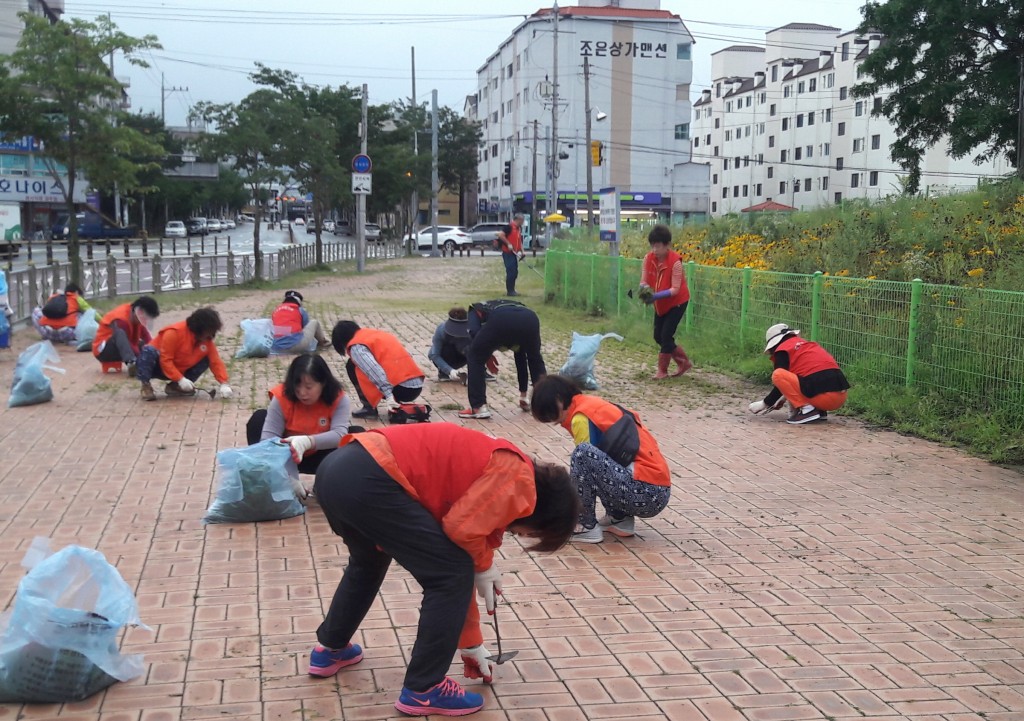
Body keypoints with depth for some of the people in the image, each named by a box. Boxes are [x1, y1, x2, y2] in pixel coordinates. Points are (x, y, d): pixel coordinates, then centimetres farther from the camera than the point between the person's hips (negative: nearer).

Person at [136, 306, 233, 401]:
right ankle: (146, 386, -24)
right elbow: (165, 360, -28)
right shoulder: (174, 333, -25)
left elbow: (216, 362, -8)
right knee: (149, 351, -37)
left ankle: (174, 386, -5)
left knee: (206, 360, -10)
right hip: (160, 368, -6)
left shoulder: (207, 341, -8)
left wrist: (224, 383, -23)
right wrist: (180, 379, -35)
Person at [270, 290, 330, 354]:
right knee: (314, 322, 18)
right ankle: (322, 342, 40)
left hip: (277, 347, 4)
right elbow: (307, 327, 20)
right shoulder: (300, 310, 9)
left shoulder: (276, 310, 19)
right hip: (296, 345, -4)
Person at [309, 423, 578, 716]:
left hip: (338, 469, 10)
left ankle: (329, 649, 53)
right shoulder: (517, 479, 0)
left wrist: (471, 646, 37)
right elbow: (461, 528, -11)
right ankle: (423, 690, 13)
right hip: (368, 480, -10)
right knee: (452, 574, 3)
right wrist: (485, 565, 12)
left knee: (369, 559, 38)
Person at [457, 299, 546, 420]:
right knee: (535, 360, 33)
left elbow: (474, 333, 10)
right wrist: (523, 394, 56)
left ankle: (479, 408, 13)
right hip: (530, 319, 4)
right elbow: (520, 356, 49)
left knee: (474, 358, 19)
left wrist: (487, 356, 25)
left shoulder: (477, 310, 37)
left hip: (501, 320, -4)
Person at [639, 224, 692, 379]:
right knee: (658, 336, 8)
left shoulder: (675, 261, -26)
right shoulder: (648, 258, -10)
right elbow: (644, 280, -7)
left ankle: (662, 370, 5)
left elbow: (675, 289, -27)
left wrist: (657, 296, -40)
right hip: (660, 304, 7)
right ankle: (684, 362, 24)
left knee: (666, 335, -10)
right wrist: (645, 289, -31)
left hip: (677, 302, -7)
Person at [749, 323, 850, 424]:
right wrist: (784, 398, 43)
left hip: (822, 397, -8)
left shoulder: (782, 350, 5)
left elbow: (780, 381, 4)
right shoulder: (808, 344, 27)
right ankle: (820, 412, 11)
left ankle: (807, 409, -9)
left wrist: (765, 404, 17)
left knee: (778, 375, -5)